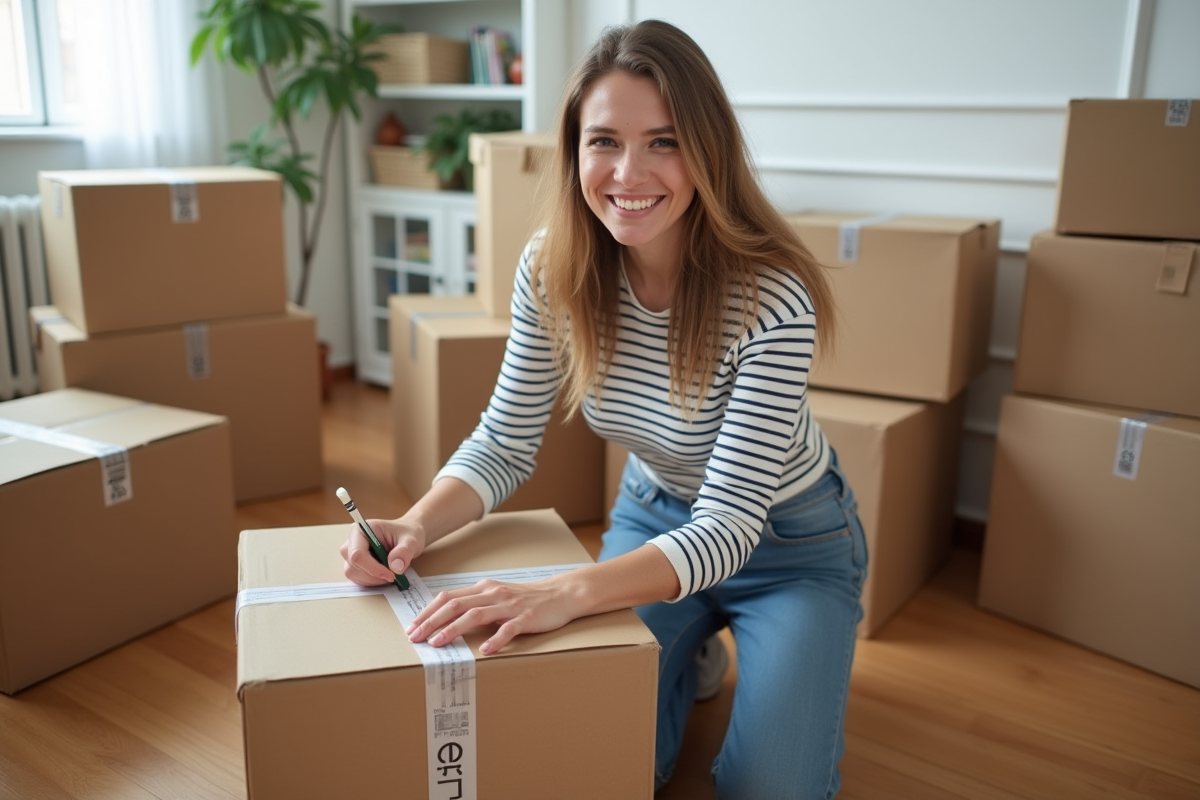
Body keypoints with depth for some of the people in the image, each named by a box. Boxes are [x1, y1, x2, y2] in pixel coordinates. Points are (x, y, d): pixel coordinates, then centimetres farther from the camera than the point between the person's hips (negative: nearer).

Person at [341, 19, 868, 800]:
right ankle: (688, 651, 29)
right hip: (653, 516, 4)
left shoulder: (771, 297, -33)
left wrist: (566, 593, -49)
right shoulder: (552, 269, -19)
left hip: (789, 540, -3)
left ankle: (811, 667, 22)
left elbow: (730, 525, -34)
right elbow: (505, 443, -10)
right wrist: (416, 527, -30)